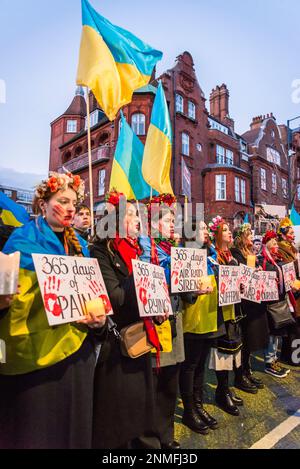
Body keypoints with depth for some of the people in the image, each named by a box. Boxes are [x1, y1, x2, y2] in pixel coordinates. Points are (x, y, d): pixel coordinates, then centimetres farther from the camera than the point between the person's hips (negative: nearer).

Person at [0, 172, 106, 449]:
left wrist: (97, 317, -7)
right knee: (36, 426, 11)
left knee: (73, 420, 20)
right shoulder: (24, 241, -8)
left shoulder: (77, 245, 10)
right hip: (36, 348, -6)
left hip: (76, 346, 6)